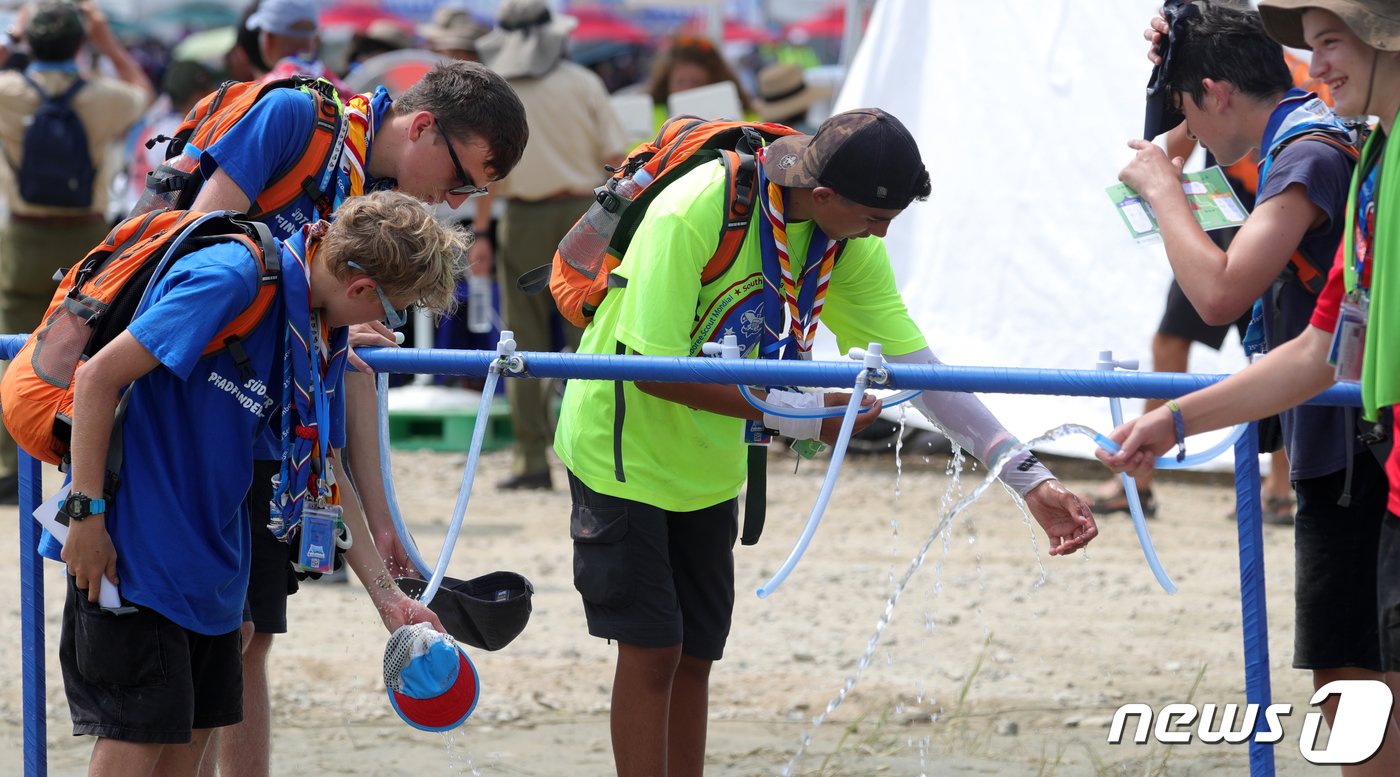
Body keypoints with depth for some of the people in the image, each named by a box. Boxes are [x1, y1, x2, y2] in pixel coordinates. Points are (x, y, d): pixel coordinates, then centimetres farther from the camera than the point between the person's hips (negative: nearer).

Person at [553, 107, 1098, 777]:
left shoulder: (850, 241, -11)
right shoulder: (691, 216, -31)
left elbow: (913, 363, -11)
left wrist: (1028, 477, -17)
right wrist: (786, 412, -31)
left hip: (708, 466, 6)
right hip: (626, 451, -6)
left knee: (694, 654, 7)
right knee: (652, 647, -9)